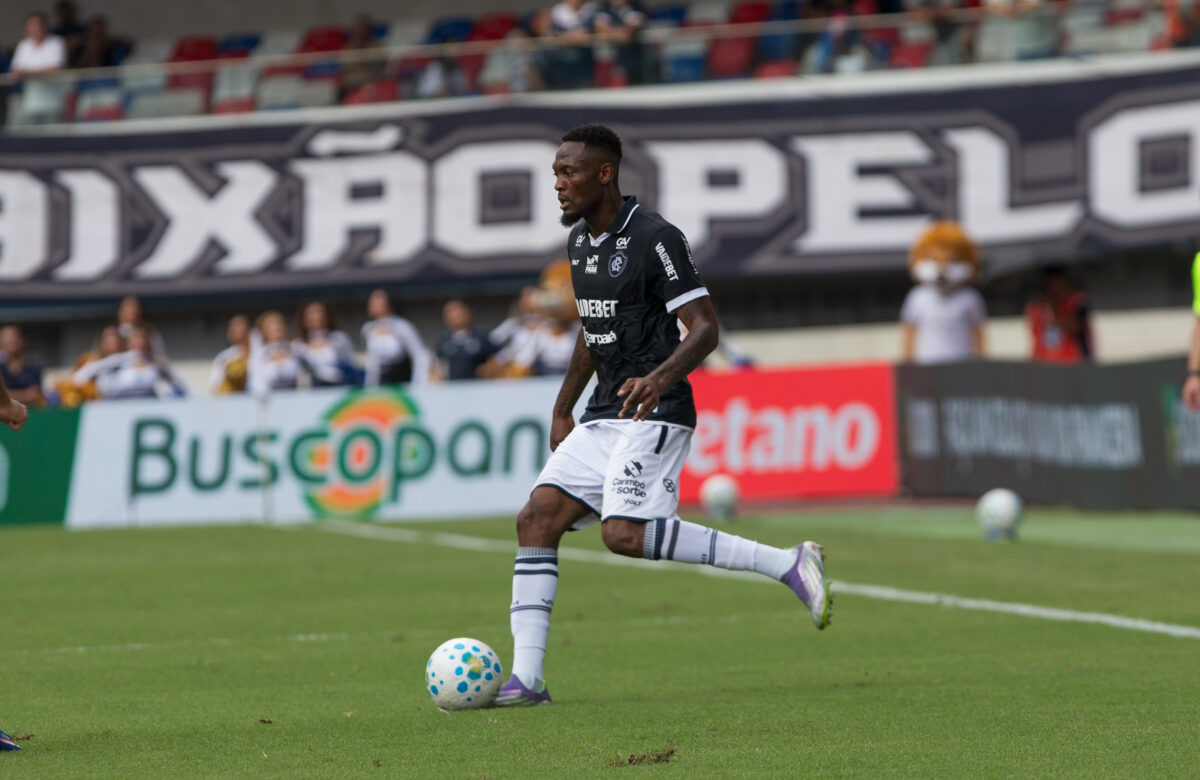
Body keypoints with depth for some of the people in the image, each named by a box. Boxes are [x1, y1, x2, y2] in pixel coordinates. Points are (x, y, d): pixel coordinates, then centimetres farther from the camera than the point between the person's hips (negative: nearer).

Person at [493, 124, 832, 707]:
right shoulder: (579, 241, 14)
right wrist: (562, 409, 27)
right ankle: (525, 678, -5)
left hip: (653, 414, -9)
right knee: (537, 518, -4)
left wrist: (658, 379, -33)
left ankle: (789, 564, -18)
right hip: (602, 418, 9)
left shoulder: (654, 238, -13)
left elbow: (705, 329, -16)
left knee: (625, 533, -24)